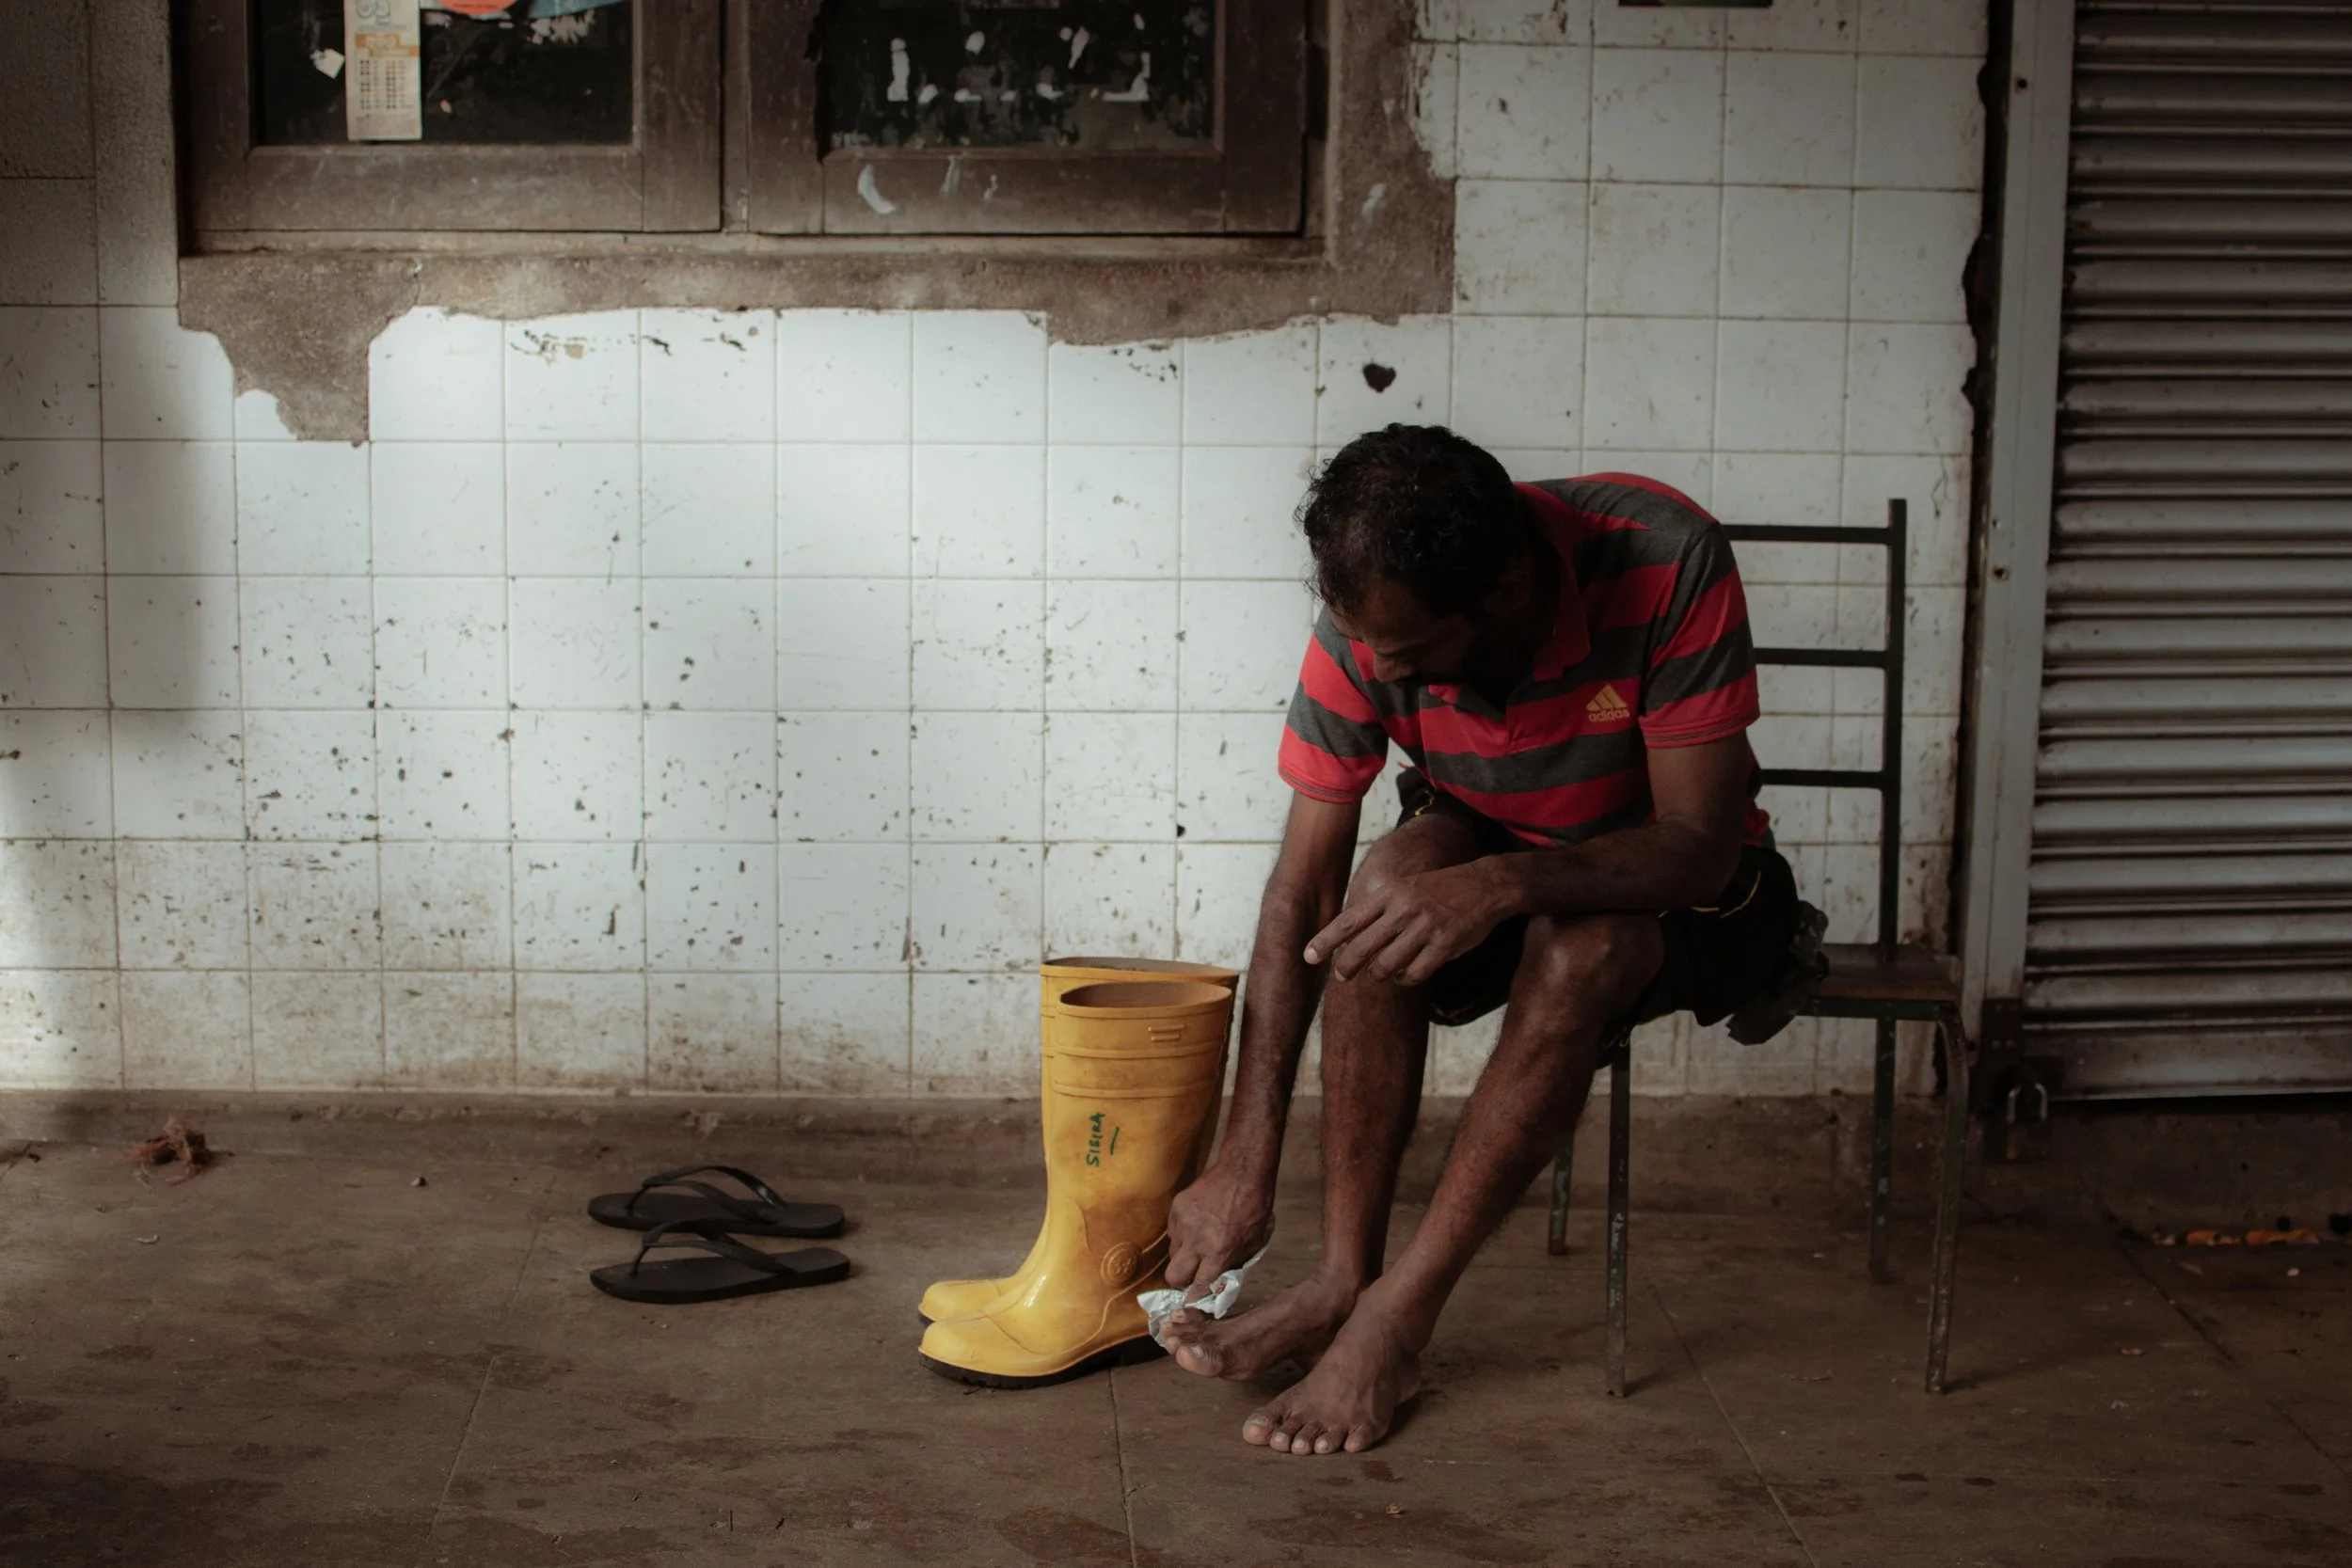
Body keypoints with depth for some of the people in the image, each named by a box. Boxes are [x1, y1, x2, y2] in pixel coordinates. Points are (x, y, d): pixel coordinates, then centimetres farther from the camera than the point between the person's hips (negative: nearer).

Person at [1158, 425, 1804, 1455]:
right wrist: (1244, 1163, -21)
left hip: (1678, 887, -2)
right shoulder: (1368, 626, -21)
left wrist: (1504, 884, -48)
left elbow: (1700, 844, -30)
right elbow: (1301, 893, -18)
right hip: (1490, 856, 3)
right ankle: (1342, 1280, -23)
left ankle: (1400, 1313, -26)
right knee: (1389, 886, -30)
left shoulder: (1666, 559, -31)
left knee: (1577, 944, -35)